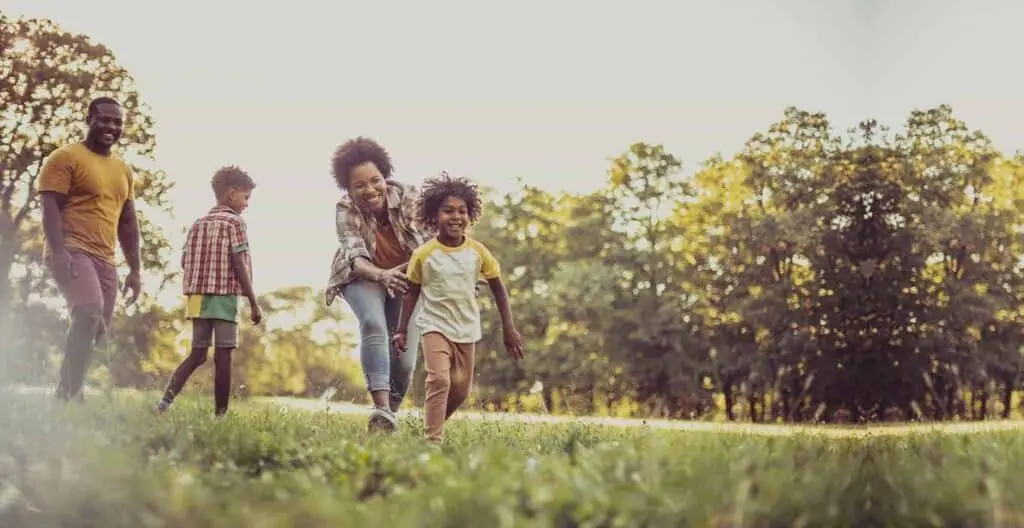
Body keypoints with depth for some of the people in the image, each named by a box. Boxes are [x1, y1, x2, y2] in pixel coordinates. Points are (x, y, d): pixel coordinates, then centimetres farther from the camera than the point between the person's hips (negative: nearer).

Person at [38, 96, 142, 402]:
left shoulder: (124, 170, 20)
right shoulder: (65, 158, -2)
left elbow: (127, 222, 23)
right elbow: (51, 207, -10)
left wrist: (135, 269, 17)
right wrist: (59, 251, -23)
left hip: (105, 260, 8)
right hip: (72, 252, -8)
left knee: (96, 331, 3)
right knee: (89, 314, -28)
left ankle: (64, 395, 13)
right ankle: (71, 393, -24)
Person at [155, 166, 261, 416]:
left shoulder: (197, 224, 14)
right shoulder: (235, 223, -5)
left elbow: (185, 261, 10)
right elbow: (239, 266, -11)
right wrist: (254, 303, -8)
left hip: (198, 297, 6)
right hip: (225, 296, -6)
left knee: (197, 353, 12)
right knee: (223, 355, -4)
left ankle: (167, 399, -3)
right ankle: (220, 413, -4)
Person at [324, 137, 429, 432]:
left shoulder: (406, 197, -21)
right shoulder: (345, 211, -22)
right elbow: (356, 258, -32)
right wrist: (383, 275, -53)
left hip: (406, 279, 2)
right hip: (363, 277, -1)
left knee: (405, 361, -6)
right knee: (373, 324, -33)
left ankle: (391, 412, 20)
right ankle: (382, 410, -41)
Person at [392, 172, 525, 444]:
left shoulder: (477, 251, -5)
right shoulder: (424, 254, -10)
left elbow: (498, 288, 4)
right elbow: (412, 292, 0)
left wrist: (509, 329, 4)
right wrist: (401, 330, -1)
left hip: (467, 329, 4)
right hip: (435, 325, -4)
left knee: (461, 389, 12)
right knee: (439, 380, -23)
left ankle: (435, 422, 37)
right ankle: (434, 439, -21)